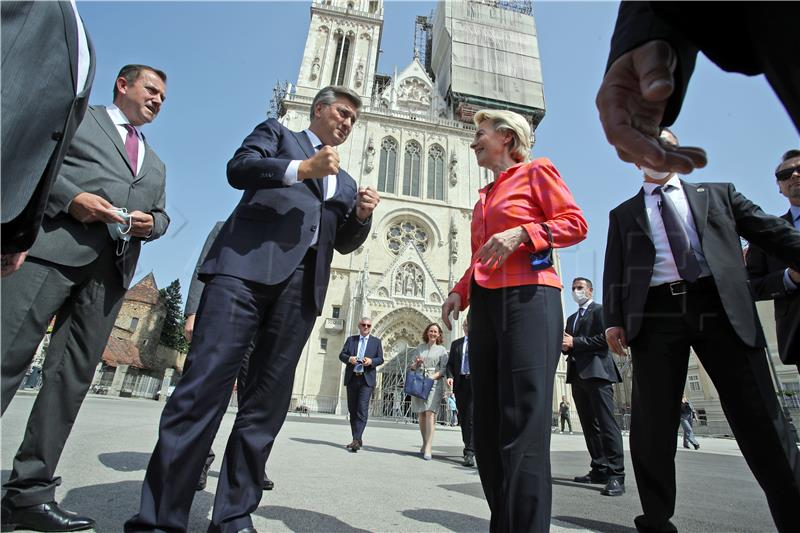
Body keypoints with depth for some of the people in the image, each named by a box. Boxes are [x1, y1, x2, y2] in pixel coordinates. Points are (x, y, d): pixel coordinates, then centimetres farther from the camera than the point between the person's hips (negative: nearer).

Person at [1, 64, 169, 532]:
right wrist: (70, 196, -12)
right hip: (55, 246, -4)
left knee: (73, 376, 1)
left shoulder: (155, 165, 31)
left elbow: (161, 214, 26)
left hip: (113, 267, 4)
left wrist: (151, 224, 2)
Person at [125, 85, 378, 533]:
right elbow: (239, 168, 2)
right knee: (205, 383, -11)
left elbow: (345, 242, 25)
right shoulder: (276, 132, 21)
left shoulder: (345, 181, 31)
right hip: (246, 265, -4)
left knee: (269, 401, 2)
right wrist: (303, 168, -8)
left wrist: (362, 214, 6)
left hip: (302, 286, 4)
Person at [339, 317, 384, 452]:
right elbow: (341, 355, 7)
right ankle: (357, 440, 18)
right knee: (352, 409, 7)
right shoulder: (350, 339, 13)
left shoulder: (376, 341, 9)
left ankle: (356, 440, -15)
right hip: (352, 378, 3)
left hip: (366, 380, -3)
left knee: (362, 409, -14)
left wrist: (371, 361, -17)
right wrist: (349, 358, -15)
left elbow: (380, 359, 4)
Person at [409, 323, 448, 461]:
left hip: (434, 383, -3)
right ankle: (425, 443, 19)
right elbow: (411, 367, 18)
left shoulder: (442, 350, 8)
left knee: (430, 413, -14)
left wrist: (432, 377, -14)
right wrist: (416, 363, -4)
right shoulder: (419, 348, 15)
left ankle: (428, 448, -16)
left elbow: (443, 369, 0)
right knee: (421, 415, 5)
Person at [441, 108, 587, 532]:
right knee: (488, 428, 6)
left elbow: (575, 223, -1)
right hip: (485, 304, 8)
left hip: (528, 298, -7)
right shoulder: (483, 197, 27)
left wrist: (521, 232, -15)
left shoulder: (536, 171, 9)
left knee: (523, 427, -12)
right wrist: (460, 291, 8)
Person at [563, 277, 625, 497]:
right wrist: (565, 346, 1)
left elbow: (604, 338, -12)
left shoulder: (601, 310, 2)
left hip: (596, 372, -8)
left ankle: (616, 476, -10)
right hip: (578, 374, 8)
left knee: (606, 423, -11)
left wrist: (574, 342, -12)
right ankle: (599, 469, 13)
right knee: (589, 425, 8)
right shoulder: (571, 318, 25)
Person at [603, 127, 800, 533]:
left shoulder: (717, 193, 21)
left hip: (721, 307, 1)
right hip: (655, 314, 0)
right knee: (652, 423, 0)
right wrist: (613, 319, -2)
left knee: (759, 417, 1)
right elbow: (614, 271, 11)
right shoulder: (623, 214, 19)